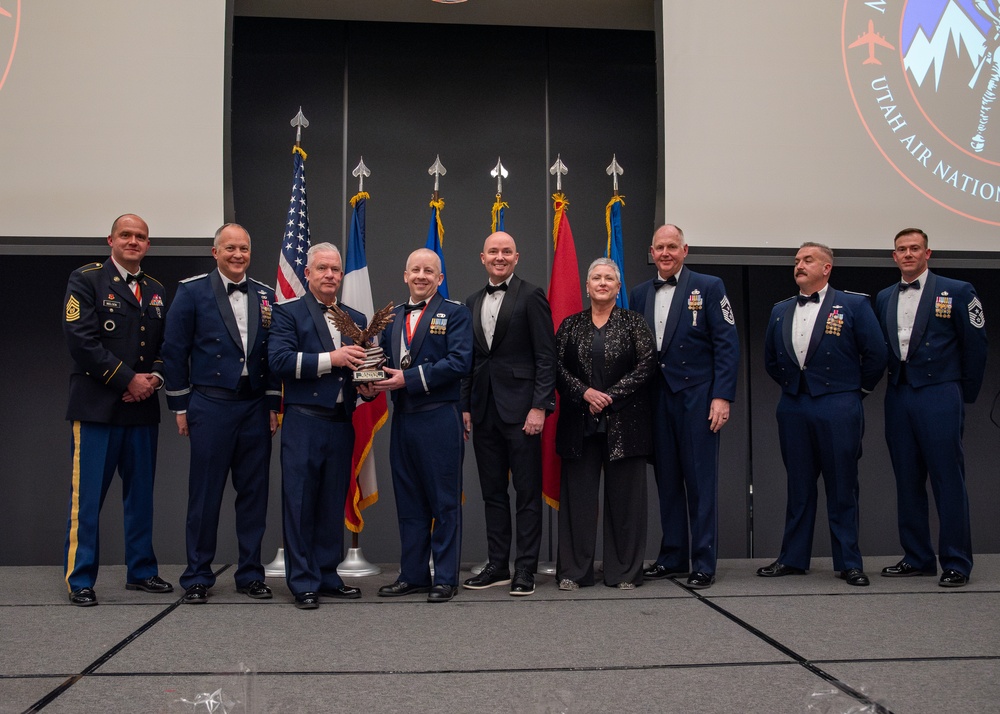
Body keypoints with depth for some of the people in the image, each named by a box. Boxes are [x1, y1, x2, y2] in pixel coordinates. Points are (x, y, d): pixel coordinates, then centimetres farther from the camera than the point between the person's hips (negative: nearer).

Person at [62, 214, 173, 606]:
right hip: (97, 406, -5)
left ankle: (141, 571, 22)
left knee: (141, 493, 11)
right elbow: (81, 339, -12)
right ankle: (80, 580, 7)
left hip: (143, 407, 6)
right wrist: (127, 380, -13)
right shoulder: (86, 280, -1)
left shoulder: (157, 291, 16)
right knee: (87, 496, -2)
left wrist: (154, 377, -5)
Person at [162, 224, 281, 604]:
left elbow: (274, 355, 11)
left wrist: (274, 405, 6)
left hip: (255, 406, 3)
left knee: (254, 493, 7)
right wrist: (180, 406, -2)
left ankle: (250, 573, 19)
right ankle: (197, 577, 14)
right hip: (210, 405, -3)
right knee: (205, 493, 3)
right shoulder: (192, 291, 0)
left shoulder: (265, 295, 9)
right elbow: (174, 351, 0)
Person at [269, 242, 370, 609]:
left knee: (334, 504, 10)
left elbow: (362, 364, 22)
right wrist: (331, 359, -16)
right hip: (304, 423, -5)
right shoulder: (289, 313, 1)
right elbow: (279, 360, -13)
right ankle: (303, 583, 6)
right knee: (300, 503, -1)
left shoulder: (356, 319, 18)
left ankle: (328, 576, 20)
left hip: (341, 423, 5)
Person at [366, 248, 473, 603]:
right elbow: (385, 360, 15)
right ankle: (413, 575, 22)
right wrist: (372, 383, -7)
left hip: (440, 419, -6)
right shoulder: (392, 316, 16)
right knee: (409, 502, 12)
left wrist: (408, 379, -18)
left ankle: (445, 578, 10)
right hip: (402, 419, 6)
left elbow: (459, 362, -14)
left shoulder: (455, 313, -2)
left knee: (445, 503, 2)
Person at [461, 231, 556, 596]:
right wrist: (466, 407, 10)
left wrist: (539, 406, -14)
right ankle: (498, 566, 20)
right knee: (493, 493, 11)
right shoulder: (473, 302, 14)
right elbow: (470, 359, 16)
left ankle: (525, 569, 8)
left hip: (520, 409, -6)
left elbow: (546, 356, -8)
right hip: (484, 411, 6)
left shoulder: (531, 296, -3)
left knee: (527, 492, 1)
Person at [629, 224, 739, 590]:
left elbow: (727, 344, -4)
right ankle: (671, 557, 19)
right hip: (657, 399, 4)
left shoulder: (709, 287, 1)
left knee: (701, 481, -1)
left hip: (697, 396, -4)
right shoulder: (639, 295, 12)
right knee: (667, 480, 10)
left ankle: (703, 563, 6)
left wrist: (722, 396, -12)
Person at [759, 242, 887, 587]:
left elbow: (876, 354, 0)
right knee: (798, 487, 10)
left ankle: (849, 562, 11)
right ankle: (792, 558, 17)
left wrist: (858, 389, 4)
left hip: (837, 407, -4)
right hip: (793, 408, 4)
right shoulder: (780, 311, 12)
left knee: (842, 488, 2)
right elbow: (770, 359, 21)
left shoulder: (854, 305, -1)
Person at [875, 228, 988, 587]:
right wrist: (895, 382, 8)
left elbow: (975, 345, 1)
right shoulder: (884, 298, 12)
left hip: (939, 397, -5)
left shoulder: (957, 292, 0)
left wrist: (965, 395, 2)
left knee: (948, 482, -3)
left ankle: (956, 563, 6)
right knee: (907, 482, 9)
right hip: (898, 398, 5)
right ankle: (917, 558, 18)